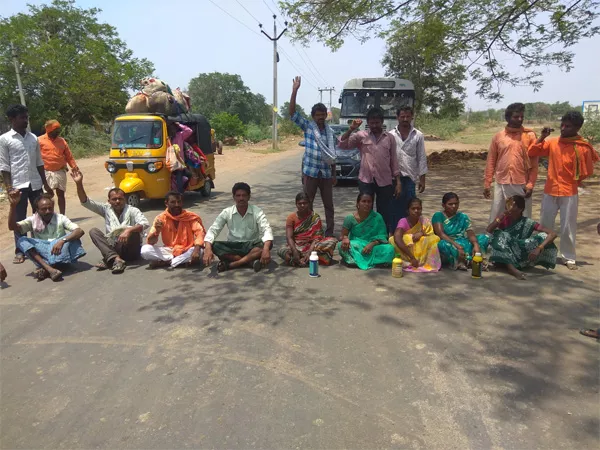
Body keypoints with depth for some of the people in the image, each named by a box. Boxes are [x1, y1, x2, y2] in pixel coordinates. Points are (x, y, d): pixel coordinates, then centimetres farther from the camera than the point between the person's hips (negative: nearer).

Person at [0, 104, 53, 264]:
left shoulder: (33, 137, 10)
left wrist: (45, 184, 12)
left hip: (35, 184, 4)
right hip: (18, 185, -4)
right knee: (19, 220, 2)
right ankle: (20, 251, 11)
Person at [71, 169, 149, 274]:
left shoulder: (132, 211, -6)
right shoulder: (106, 209, 8)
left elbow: (145, 223, -23)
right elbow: (86, 202, 1)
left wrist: (129, 230, -40)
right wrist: (79, 184, -12)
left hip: (130, 251, -4)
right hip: (112, 249, 4)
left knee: (133, 232, -29)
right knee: (93, 231, -13)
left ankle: (109, 260, -25)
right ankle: (116, 259, -35)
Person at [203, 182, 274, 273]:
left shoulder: (257, 212, -11)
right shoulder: (227, 212, -6)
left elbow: (267, 230, -24)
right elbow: (213, 230, -11)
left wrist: (266, 249, -45)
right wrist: (208, 249, -31)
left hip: (252, 246, -1)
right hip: (233, 247, 1)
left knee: (268, 244, -32)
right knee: (214, 246, -27)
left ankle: (230, 264, -33)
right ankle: (251, 261, -30)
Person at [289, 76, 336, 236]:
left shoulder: (330, 131, 8)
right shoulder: (307, 126, 0)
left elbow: (332, 155, 13)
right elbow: (292, 113, -13)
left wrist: (334, 174, 12)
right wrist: (294, 91, -22)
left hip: (326, 173, 3)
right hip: (310, 171, -3)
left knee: (329, 205, 9)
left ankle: (329, 232, 20)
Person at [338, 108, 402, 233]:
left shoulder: (390, 138, 6)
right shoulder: (361, 136, 3)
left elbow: (394, 161, 7)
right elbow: (342, 145, -4)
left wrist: (398, 182, 3)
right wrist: (351, 129, -15)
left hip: (385, 181, 1)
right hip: (366, 181, 0)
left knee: (385, 215, 6)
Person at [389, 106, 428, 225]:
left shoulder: (418, 136, 3)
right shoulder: (391, 135, 3)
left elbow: (422, 158, 3)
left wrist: (422, 179, -1)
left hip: (410, 177, 0)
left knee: (410, 208, 3)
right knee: (395, 208, 4)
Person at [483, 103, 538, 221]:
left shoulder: (529, 135, 0)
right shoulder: (498, 136, 3)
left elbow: (534, 163, -1)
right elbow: (491, 161, 6)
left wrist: (530, 184, -8)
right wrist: (487, 183, 2)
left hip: (522, 185, -1)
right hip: (501, 184, 1)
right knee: (496, 217, 8)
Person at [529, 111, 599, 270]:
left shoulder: (583, 147, -8)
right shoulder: (552, 142, 0)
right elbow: (532, 152, -3)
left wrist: (573, 180, 5)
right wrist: (542, 137, -12)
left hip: (570, 193, -3)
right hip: (550, 191, 3)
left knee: (568, 228, 3)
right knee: (544, 225, 10)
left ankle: (569, 258, 16)